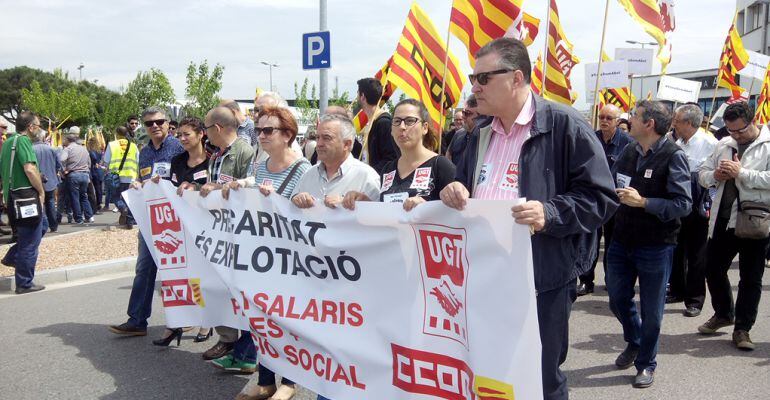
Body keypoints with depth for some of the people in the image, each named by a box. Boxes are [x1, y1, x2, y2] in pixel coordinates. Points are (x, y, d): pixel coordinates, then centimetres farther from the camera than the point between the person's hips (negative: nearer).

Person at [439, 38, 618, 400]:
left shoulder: (564, 125, -8)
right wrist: (455, 191, 2)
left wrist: (550, 214, -25)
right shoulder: (481, 134, 14)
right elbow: (466, 190, 25)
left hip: (542, 279, -6)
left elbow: (600, 198, -9)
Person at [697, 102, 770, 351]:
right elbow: (703, 174, 13)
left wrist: (741, 173, -21)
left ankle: (742, 329, 18)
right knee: (713, 269, 15)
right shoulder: (723, 145, 11)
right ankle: (723, 314, 36)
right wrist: (715, 175, -7)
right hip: (723, 221, 6)